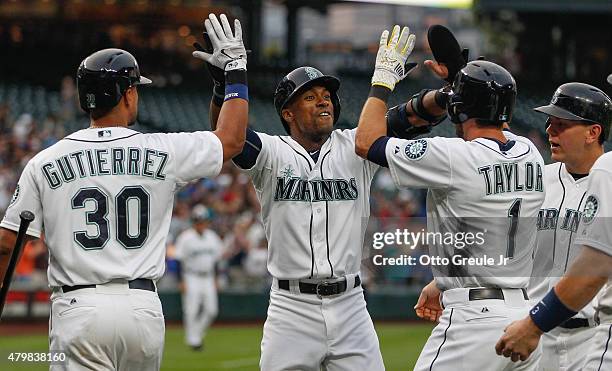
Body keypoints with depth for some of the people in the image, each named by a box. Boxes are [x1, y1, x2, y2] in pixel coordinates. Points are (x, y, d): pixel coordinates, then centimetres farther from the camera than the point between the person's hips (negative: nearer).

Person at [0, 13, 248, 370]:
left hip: (79, 310, -2)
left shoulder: (44, 163, 1)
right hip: (144, 308, 2)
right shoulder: (162, 152, 2)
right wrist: (236, 69, 27)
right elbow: (232, 140, 17)